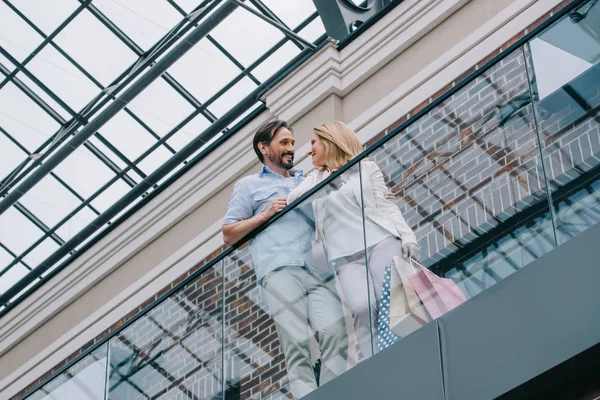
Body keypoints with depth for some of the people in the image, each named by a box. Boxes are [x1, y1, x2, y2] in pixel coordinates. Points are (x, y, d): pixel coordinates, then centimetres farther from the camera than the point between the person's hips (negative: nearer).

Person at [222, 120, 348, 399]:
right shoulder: (249, 185, 21)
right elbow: (229, 235, 15)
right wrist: (266, 214, 1)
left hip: (320, 269, 3)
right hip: (280, 270, -3)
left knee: (335, 333, -20)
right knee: (297, 343, -17)